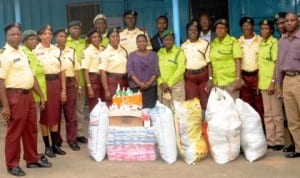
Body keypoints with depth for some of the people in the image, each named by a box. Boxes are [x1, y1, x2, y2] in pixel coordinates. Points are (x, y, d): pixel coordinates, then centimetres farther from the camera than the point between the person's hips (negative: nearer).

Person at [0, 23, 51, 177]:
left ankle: (33, 159, 28)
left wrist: (41, 96, 18)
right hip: (15, 96, -8)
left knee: (31, 129, 15)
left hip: (28, 95, 8)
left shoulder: (22, 53, 16)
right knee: (14, 132, 1)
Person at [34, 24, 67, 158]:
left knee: (55, 115, 9)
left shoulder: (57, 50, 8)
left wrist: (63, 89, 4)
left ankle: (55, 144, 18)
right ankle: (47, 146, 12)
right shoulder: (35, 51, -4)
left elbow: (62, 71, 8)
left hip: (56, 84, 4)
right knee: (45, 116, 3)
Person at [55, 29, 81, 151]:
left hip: (70, 83, 3)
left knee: (71, 113, 3)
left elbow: (76, 70, 12)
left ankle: (72, 140, 8)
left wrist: (79, 86, 8)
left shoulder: (72, 52, 10)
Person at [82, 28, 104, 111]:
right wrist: (89, 87, -16)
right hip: (93, 79, -6)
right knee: (94, 107, -2)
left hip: (102, 79, 6)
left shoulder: (102, 50, 10)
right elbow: (85, 70, -10)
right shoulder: (88, 51, -6)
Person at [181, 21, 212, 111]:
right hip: (189, 77, 2)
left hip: (203, 75, -2)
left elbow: (209, 62, -2)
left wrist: (210, 79, -9)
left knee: (205, 103, 1)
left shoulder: (205, 44, 0)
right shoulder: (183, 46, 6)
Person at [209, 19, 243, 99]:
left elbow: (238, 61, -10)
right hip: (217, 81, 5)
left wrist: (238, 79, -16)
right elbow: (212, 62, 11)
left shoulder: (233, 42, -7)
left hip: (231, 80, -4)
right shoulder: (213, 43, 7)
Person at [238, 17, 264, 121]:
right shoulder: (238, 42, 5)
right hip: (244, 75, 2)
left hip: (257, 74, -2)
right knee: (245, 103, 9)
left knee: (259, 101, 6)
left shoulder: (260, 40, -1)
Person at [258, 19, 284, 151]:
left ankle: (279, 141, 8)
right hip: (263, 83, 7)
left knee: (276, 113, 0)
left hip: (272, 82, -7)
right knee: (267, 114, 11)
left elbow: (277, 63, -13)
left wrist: (273, 82, -19)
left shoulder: (274, 42, -8)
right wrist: (259, 82, 11)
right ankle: (270, 140, 18)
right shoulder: (261, 43, 12)